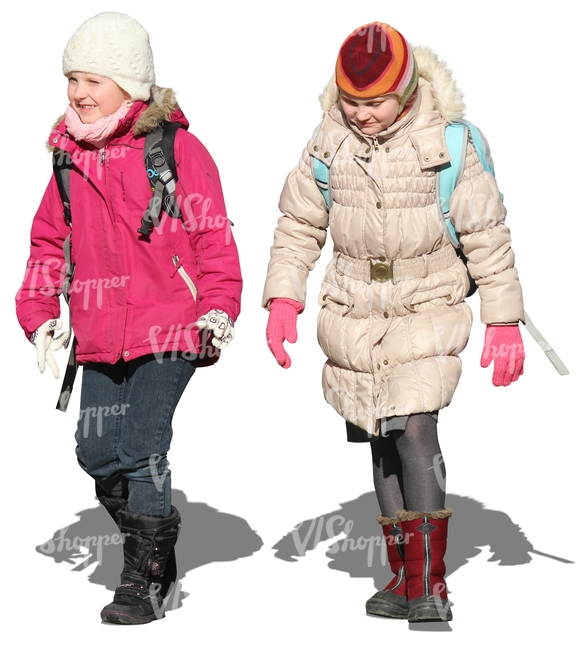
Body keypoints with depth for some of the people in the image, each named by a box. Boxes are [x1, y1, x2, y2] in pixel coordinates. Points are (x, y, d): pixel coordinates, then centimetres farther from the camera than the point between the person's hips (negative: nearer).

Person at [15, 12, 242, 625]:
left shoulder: (176, 148, -7)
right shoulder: (70, 156, 9)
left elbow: (212, 234, -5)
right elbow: (50, 239, 17)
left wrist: (218, 308, -12)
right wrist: (39, 311, 9)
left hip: (168, 328, -6)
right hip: (100, 335, 6)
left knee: (142, 447, -11)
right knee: (98, 450, 6)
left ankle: (146, 580, 2)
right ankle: (152, 547, 28)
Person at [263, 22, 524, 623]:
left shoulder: (446, 142, -11)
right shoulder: (328, 143, -3)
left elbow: (487, 237, -4)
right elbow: (298, 227, 9)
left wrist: (503, 321, -3)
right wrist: (282, 299, -1)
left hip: (428, 314, -3)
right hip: (355, 319, 3)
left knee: (414, 433, -18)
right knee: (381, 445, 6)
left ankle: (430, 582, -10)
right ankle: (404, 576, 18)